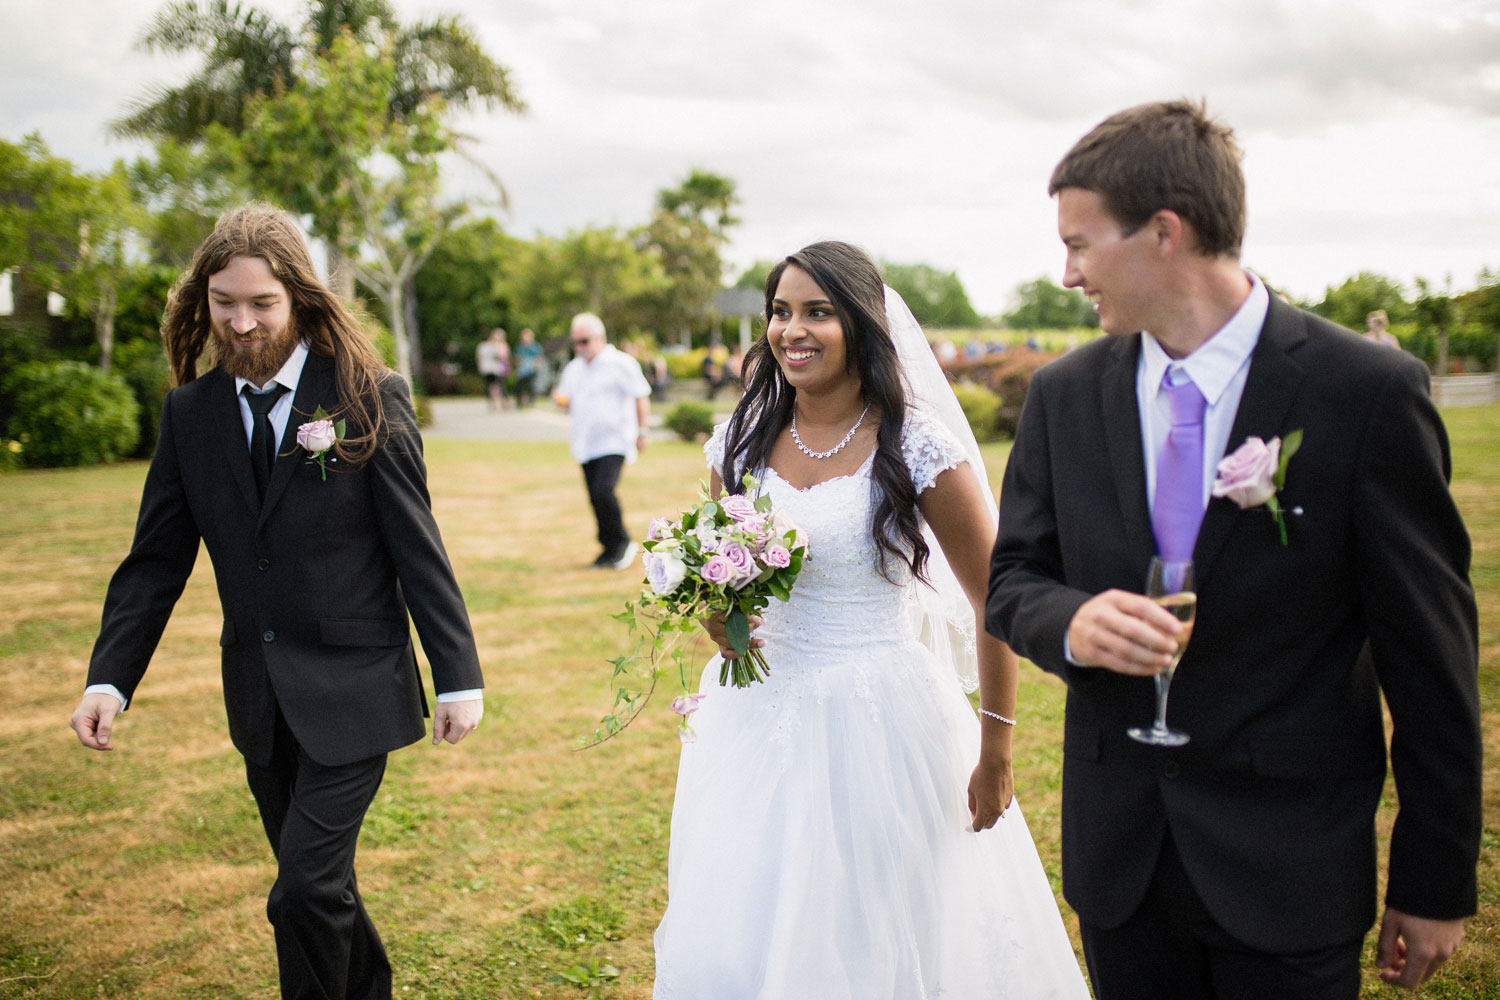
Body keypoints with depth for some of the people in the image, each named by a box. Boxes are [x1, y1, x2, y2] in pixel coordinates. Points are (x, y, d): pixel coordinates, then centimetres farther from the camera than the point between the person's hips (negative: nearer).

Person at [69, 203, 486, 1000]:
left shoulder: (368, 396, -10)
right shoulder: (189, 411, 2)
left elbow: (416, 547, -10)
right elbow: (157, 559, 4)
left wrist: (458, 675, -11)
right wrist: (109, 679, -7)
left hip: (350, 692, -5)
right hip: (258, 696, 5)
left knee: (305, 890, -8)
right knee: (315, 883, 17)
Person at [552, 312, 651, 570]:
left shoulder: (621, 363, -4)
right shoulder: (572, 369, 15)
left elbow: (641, 398, -3)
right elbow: (570, 403, 23)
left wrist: (641, 432, -8)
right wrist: (561, 400, -1)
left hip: (613, 441, -6)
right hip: (586, 445, 6)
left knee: (603, 491, -20)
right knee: (596, 499, 5)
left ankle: (622, 542, -1)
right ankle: (610, 549, 17)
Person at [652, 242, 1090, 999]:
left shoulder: (917, 447, -11)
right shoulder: (742, 441, 3)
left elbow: (994, 602, -6)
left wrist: (996, 754, -5)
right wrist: (717, 616, -5)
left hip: (879, 725, -4)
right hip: (759, 718, 4)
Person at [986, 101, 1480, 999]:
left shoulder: (1371, 393, -13)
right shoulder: (1063, 396, 0)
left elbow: (1427, 648, -8)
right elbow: (1011, 578, 7)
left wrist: (1435, 883, -3)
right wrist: (1069, 622, -18)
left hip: (1290, 861, -3)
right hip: (1117, 852, 4)